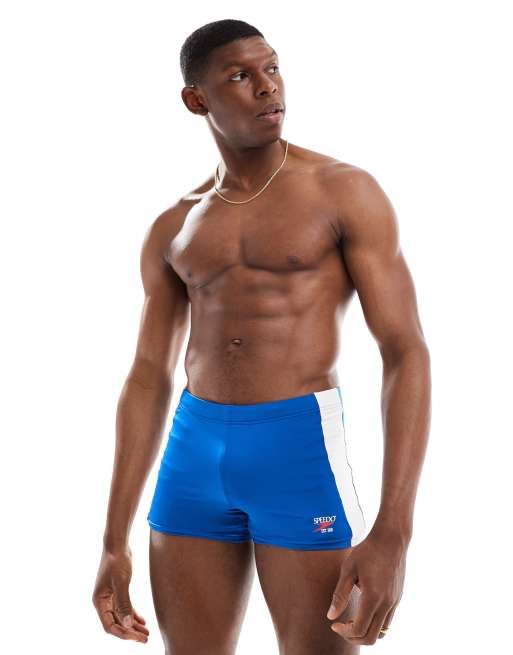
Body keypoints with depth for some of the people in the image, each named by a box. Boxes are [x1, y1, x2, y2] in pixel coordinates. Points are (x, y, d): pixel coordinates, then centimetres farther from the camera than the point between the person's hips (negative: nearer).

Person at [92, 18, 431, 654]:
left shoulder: (348, 191, -2)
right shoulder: (172, 230, 13)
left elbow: (407, 352, -8)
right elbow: (148, 382, 14)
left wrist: (393, 532, -18)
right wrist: (114, 544, 9)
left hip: (304, 454, -5)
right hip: (194, 457, 5)